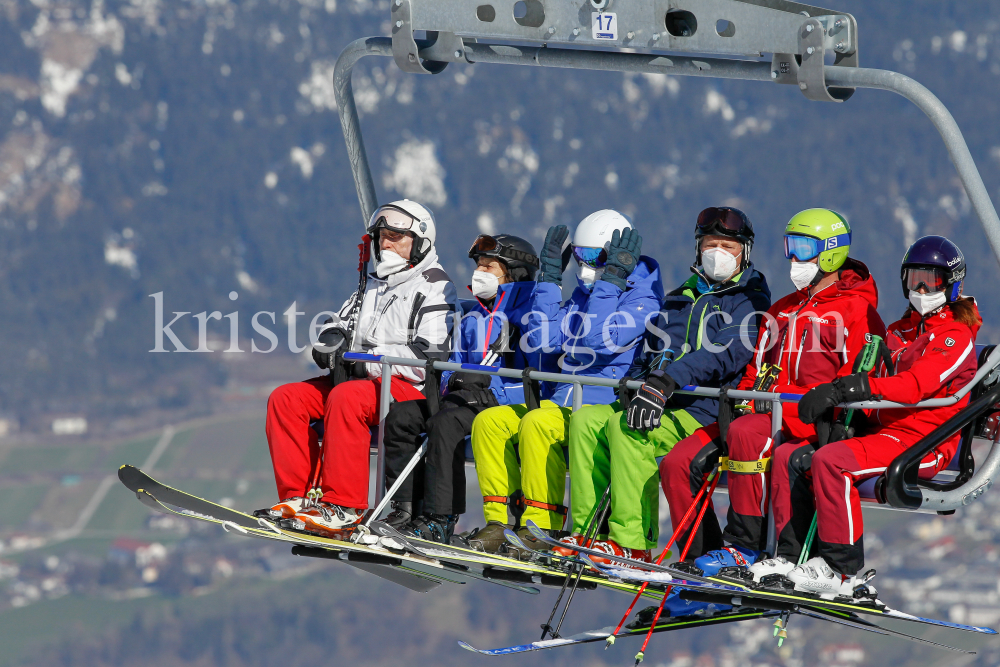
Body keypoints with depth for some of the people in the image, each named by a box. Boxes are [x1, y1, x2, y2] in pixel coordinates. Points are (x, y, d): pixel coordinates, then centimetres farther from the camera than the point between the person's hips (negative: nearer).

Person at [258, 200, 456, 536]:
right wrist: (331, 343, -2)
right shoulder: (374, 285, 22)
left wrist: (365, 360, -18)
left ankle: (345, 507, -37)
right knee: (286, 398, -8)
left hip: (412, 389, -9)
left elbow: (429, 358, -17)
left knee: (346, 398, -37)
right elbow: (338, 329, 24)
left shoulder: (434, 288, -4)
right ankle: (298, 495, -13)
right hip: (362, 381, 9)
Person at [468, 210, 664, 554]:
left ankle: (542, 530, -29)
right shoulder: (583, 296, 19)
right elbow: (542, 341, 6)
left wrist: (611, 279, -17)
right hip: (561, 403, 8)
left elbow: (601, 341, -21)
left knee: (537, 423, -33)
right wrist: (550, 274, 8)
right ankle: (498, 522, -14)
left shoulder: (642, 300, -5)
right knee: (490, 421, -10)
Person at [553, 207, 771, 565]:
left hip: (704, 413, -7)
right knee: (586, 419, -12)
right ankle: (585, 532, -14)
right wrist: (636, 384, -3)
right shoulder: (679, 300, 24)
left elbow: (724, 354, -17)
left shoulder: (749, 302, 1)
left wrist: (665, 382, -30)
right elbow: (651, 354, 23)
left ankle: (631, 543, -33)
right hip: (664, 409, 7)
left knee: (627, 426, -31)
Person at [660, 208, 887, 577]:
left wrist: (786, 405, -19)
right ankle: (702, 553, -6)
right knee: (678, 463, -10)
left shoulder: (857, 311, -2)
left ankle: (747, 547, -31)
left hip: (810, 422, -8)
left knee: (745, 434, -38)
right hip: (760, 413, 8)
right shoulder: (783, 310, 25)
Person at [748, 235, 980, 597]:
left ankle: (841, 570, -26)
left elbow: (916, 385, -21)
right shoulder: (899, 331, 22)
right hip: (880, 429, 9)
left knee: (830, 459, -31)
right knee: (789, 456, -5)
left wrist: (845, 389, -29)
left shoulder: (956, 337, -6)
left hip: (922, 443, -9)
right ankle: (793, 555, -5)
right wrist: (839, 404, -5)